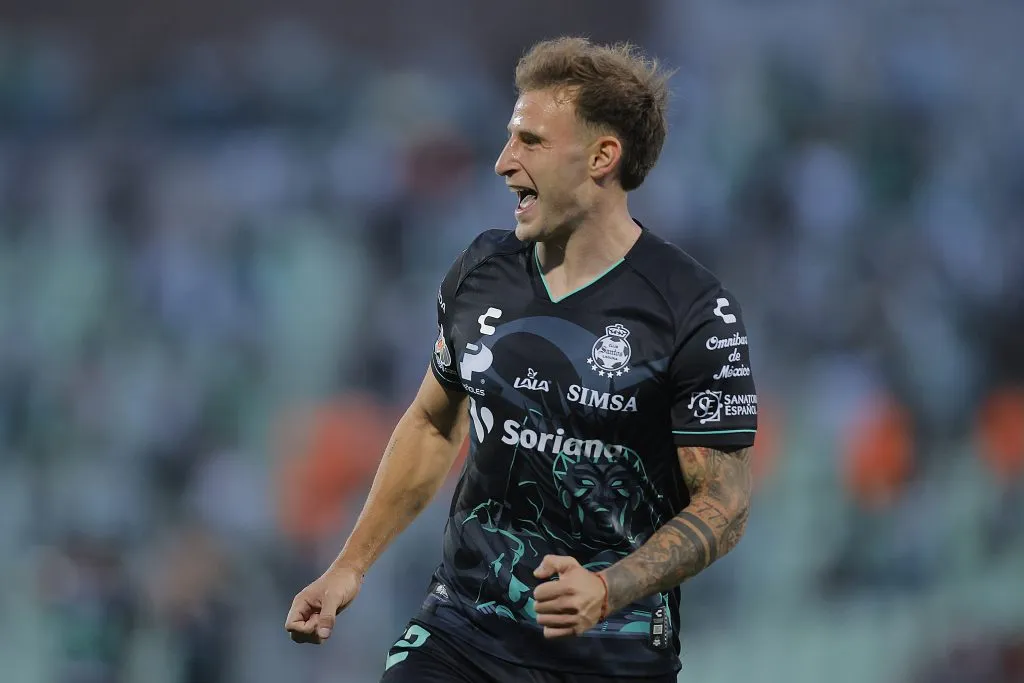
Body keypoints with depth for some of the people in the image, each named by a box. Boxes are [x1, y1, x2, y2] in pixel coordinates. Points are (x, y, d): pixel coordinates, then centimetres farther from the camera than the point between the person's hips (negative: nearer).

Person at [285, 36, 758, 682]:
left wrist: (608, 592, -25)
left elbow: (723, 505, -11)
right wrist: (351, 567, 13)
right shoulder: (481, 271, 4)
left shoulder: (694, 311, -12)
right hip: (459, 629, 4)